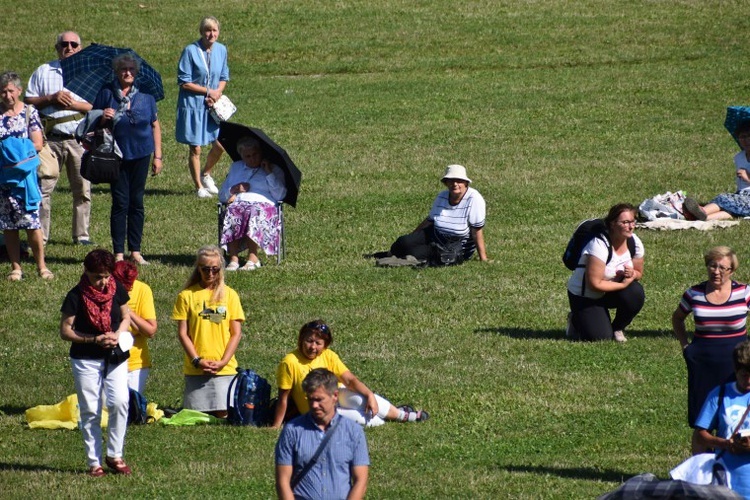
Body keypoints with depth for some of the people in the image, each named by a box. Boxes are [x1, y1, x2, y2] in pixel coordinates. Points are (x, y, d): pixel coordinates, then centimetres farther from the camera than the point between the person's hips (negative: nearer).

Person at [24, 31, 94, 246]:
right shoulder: (43, 72, 10)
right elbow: (28, 101, 6)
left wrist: (73, 104, -13)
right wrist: (51, 99, -9)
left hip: (80, 140, 0)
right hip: (51, 139, 0)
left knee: (82, 189, 3)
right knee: (43, 188, -2)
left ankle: (82, 235, 12)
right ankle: (40, 235, 3)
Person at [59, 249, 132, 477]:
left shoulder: (117, 290, -1)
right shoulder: (76, 297, -11)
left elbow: (126, 318, 12)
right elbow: (65, 331, -7)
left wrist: (118, 335, -10)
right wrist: (95, 340, -17)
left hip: (115, 356, 2)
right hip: (86, 359, -2)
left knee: (119, 402, -13)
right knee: (90, 410, 0)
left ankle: (114, 455, 2)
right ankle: (94, 462, 9)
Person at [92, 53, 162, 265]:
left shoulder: (145, 95, 6)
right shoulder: (106, 94, 0)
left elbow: (155, 125, 10)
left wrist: (157, 156, 7)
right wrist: (103, 118, -19)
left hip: (141, 154, 2)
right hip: (117, 156, -2)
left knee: (137, 203, 6)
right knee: (120, 203, -2)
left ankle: (135, 251, 13)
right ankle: (119, 253, 3)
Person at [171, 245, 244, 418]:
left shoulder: (230, 295, 7)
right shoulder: (187, 295, 5)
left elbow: (236, 333, 5)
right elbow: (182, 333, 2)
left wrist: (223, 362, -7)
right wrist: (197, 361, -9)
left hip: (224, 368, 0)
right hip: (195, 369, 0)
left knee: (223, 415, -6)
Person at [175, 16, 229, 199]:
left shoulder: (221, 50, 3)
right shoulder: (190, 51, -13)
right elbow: (184, 82, -12)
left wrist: (217, 93, -7)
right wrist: (208, 91, -14)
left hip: (213, 106, 5)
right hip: (193, 105, -5)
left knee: (220, 145, 3)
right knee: (195, 149, 2)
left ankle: (206, 174, 30)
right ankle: (199, 187, 16)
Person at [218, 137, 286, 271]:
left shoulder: (274, 170, 20)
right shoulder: (235, 168, 30)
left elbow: (280, 195, 3)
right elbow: (222, 195, 24)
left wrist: (269, 173, -1)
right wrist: (233, 190, 3)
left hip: (263, 204, -2)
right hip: (238, 203, 2)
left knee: (255, 214, -39)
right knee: (233, 214, -34)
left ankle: (253, 258, -45)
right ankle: (233, 258, -43)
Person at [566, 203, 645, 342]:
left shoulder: (634, 242, -10)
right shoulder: (599, 245, -31)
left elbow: (639, 273, 6)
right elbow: (594, 284, -29)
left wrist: (632, 274, -19)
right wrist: (623, 284, -23)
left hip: (610, 293, 6)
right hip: (584, 295, -6)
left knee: (636, 294, -26)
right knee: (600, 337, -19)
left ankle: (618, 329, 2)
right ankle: (576, 320, 15)